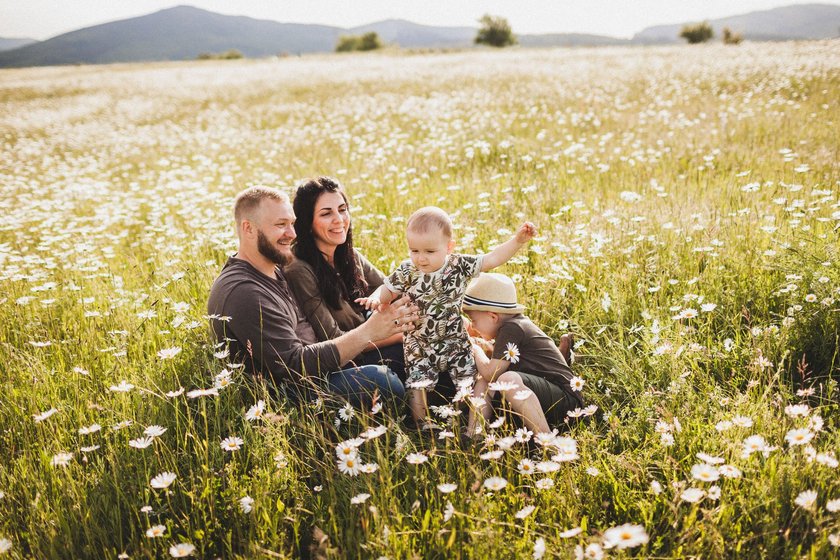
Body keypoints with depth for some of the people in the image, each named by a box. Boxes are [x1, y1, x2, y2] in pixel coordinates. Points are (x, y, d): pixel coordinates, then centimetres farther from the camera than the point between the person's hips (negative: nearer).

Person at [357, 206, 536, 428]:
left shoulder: (459, 266, -12)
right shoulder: (407, 271, -11)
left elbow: (492, 259, -11)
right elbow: (389, 290, 0)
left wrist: (518, 240, -21)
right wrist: (376, 298, -23)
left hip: (455, 342, 0)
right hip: (419, 347, 0)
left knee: (469, 384, 4)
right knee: (417, 387, -3)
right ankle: (422, 429, 17)